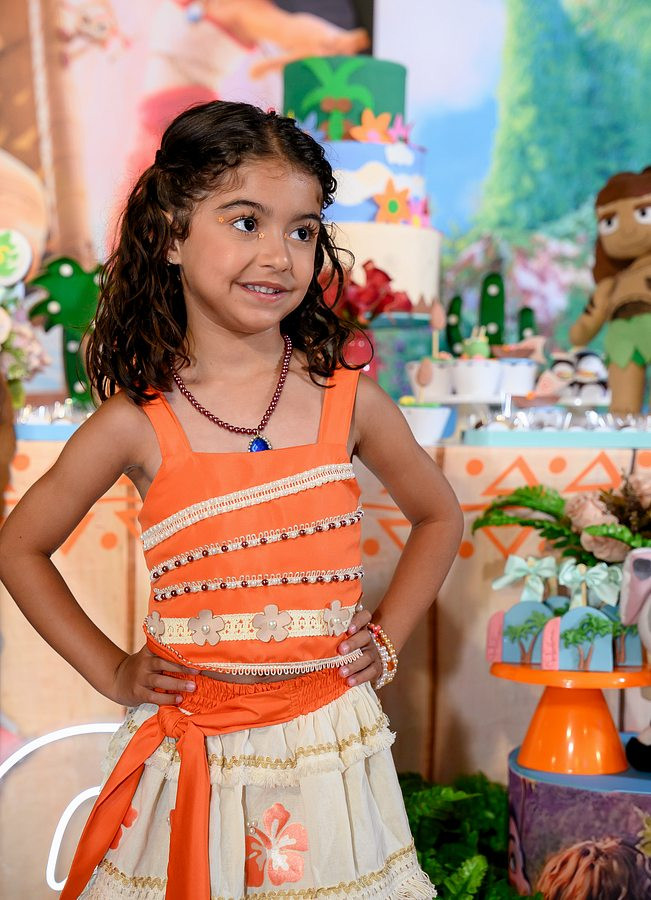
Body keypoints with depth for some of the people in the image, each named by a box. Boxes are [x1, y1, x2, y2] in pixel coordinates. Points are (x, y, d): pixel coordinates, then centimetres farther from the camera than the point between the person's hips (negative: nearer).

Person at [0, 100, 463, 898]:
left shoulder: (347, 399, -4)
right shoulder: (138, 423, -7)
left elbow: (438, 515, 14)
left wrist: (386, 638, 6)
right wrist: (109, 669, 3)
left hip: (327, 742, 1)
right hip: (190, 753, -1)